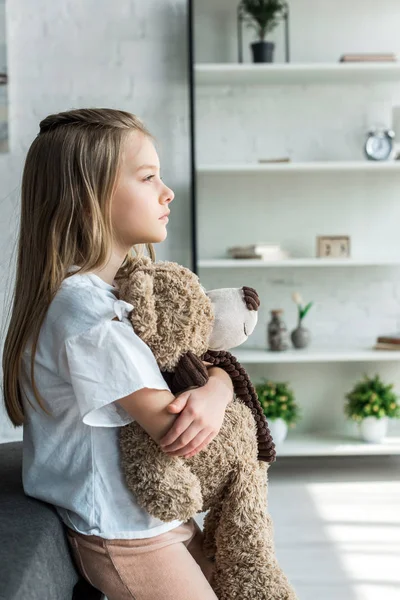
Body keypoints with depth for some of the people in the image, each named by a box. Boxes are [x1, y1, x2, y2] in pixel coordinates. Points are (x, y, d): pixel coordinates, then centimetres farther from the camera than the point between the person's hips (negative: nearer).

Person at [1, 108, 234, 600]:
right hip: (122, 537, -9)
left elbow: (210, 362, 5)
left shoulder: (131, 287, 4)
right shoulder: (84, 310, -26)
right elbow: (173, 432, -25)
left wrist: (214, 392, -19)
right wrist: (216, 383, -5)